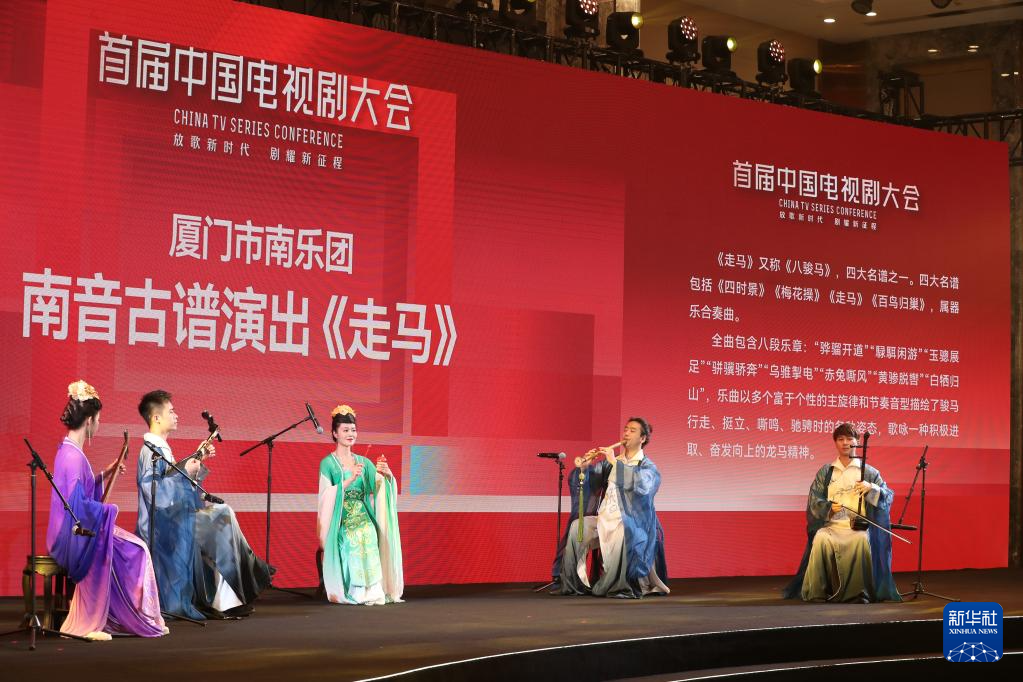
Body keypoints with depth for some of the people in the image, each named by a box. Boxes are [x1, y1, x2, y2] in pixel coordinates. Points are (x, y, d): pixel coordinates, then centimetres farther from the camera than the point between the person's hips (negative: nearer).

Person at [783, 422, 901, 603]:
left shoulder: (869, 472, 13)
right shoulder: (825, 472, 16)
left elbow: (889, 496, 4)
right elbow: (814, 501, 8)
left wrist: (871, 488, -16)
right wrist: (829, 507, -13)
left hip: (859, 527, -1)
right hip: (830, 525, 1)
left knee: (862, 540, -36)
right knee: (821, 539, -33)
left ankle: (860, 592, -23)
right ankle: (817, 592, -24)